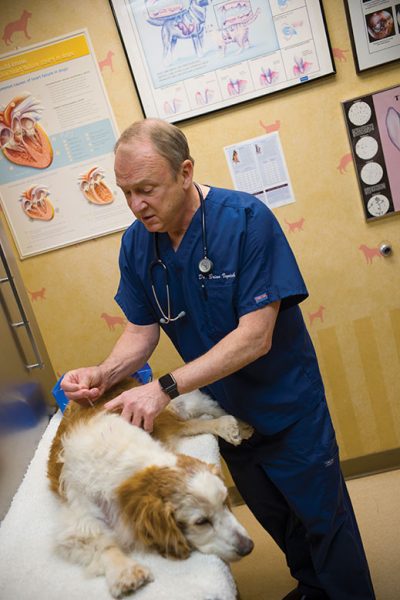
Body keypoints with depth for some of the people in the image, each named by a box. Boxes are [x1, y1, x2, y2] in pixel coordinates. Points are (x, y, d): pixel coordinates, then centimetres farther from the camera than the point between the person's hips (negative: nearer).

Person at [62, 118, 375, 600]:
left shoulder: (246, 220, -26)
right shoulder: (136, 243, -9)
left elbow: (255, 337, -29)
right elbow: (142, 331, -3)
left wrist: (166, 388, -34)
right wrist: (103, 374, -23)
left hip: (286, 406, -5)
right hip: (224, 409, 6)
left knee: (324, 518, 12)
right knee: (275, 518, 25)